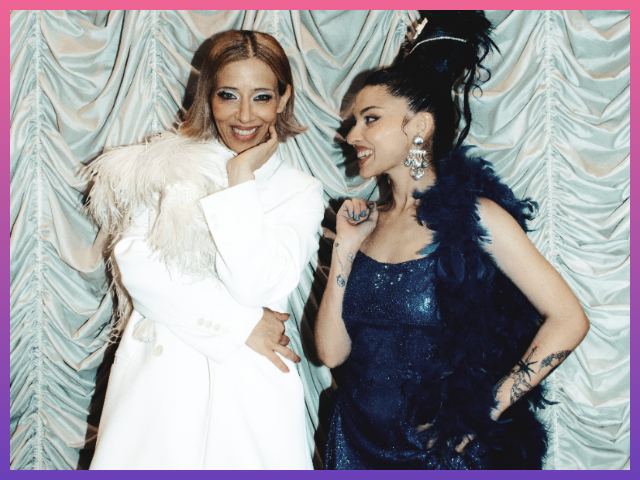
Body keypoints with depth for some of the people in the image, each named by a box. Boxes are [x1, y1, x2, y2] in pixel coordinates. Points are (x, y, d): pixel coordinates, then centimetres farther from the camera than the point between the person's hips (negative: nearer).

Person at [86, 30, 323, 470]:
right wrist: (239, 324, -12)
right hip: (158, 368, 1)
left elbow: (253, 287, -13)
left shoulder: (301, 193, 2)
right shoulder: (168, 164, 4)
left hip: (249, 384, 0)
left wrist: (241, 178, -10)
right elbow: (134, 264, -9)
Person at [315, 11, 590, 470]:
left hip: (442, 451, -4)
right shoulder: (369, 221, 1)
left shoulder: (471, 216, -12)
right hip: (356, 442, 5)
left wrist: (484, 411, -13)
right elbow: (331, 351, -2)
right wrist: (345, 249, -9)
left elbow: (568, 319, -14)